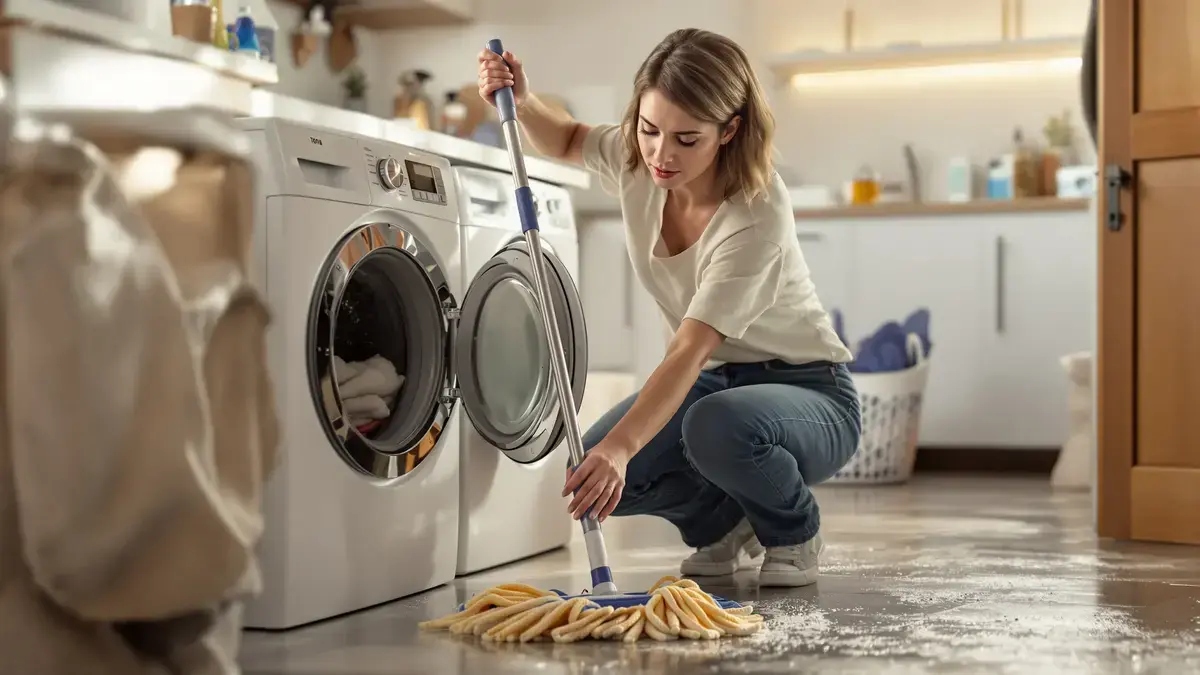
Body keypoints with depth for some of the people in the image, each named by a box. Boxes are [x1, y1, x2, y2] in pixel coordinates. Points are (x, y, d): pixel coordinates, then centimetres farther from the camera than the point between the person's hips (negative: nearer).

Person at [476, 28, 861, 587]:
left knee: (717, 425, -40)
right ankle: (723, 525, 14)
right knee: (592, 474, -17)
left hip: (806, 391, -6)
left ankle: (794, 534, -6)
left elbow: (689, 351, -38)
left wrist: (622, 445, -50)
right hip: (713, 381, 6)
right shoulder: (634, 159, -10)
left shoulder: (757, 216, -30)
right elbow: (566, 142, 14)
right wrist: (521, 102, -8)